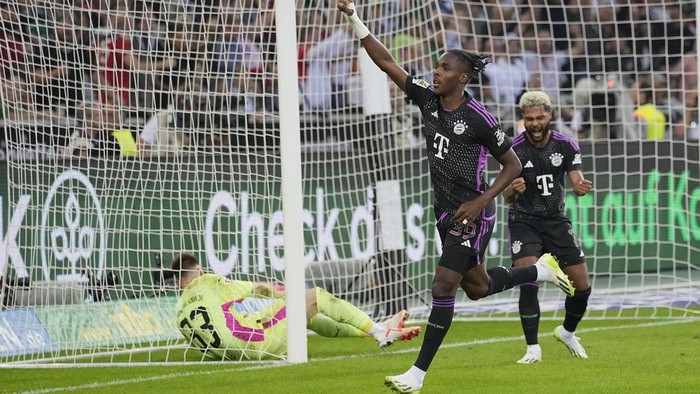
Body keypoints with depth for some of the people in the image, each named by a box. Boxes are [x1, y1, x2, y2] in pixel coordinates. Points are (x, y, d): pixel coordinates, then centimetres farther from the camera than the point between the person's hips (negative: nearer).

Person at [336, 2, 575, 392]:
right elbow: (387, 62, -1)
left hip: (471, 213, -8)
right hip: (445, 210, 8)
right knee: (477, 287, 20)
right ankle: (542, 270, 43)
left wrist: (479, 202, -18)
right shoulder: (428, 99, 1)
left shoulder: (479, 118, -16)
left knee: (443, 287, -10)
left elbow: (513, 165, -8)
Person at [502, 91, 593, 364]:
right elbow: (507, 197, -13)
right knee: (528, 283, -23)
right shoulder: (514, 150, -13)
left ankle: (567, 332, 31)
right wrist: (513, 190, -37)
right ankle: (533, 349, -13)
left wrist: (582, 187, -29)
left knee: (582, 286, 2)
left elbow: (576, 182, -5)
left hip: (556, 220, 3)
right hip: (524, 221, -3)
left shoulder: (566, 145, -4)